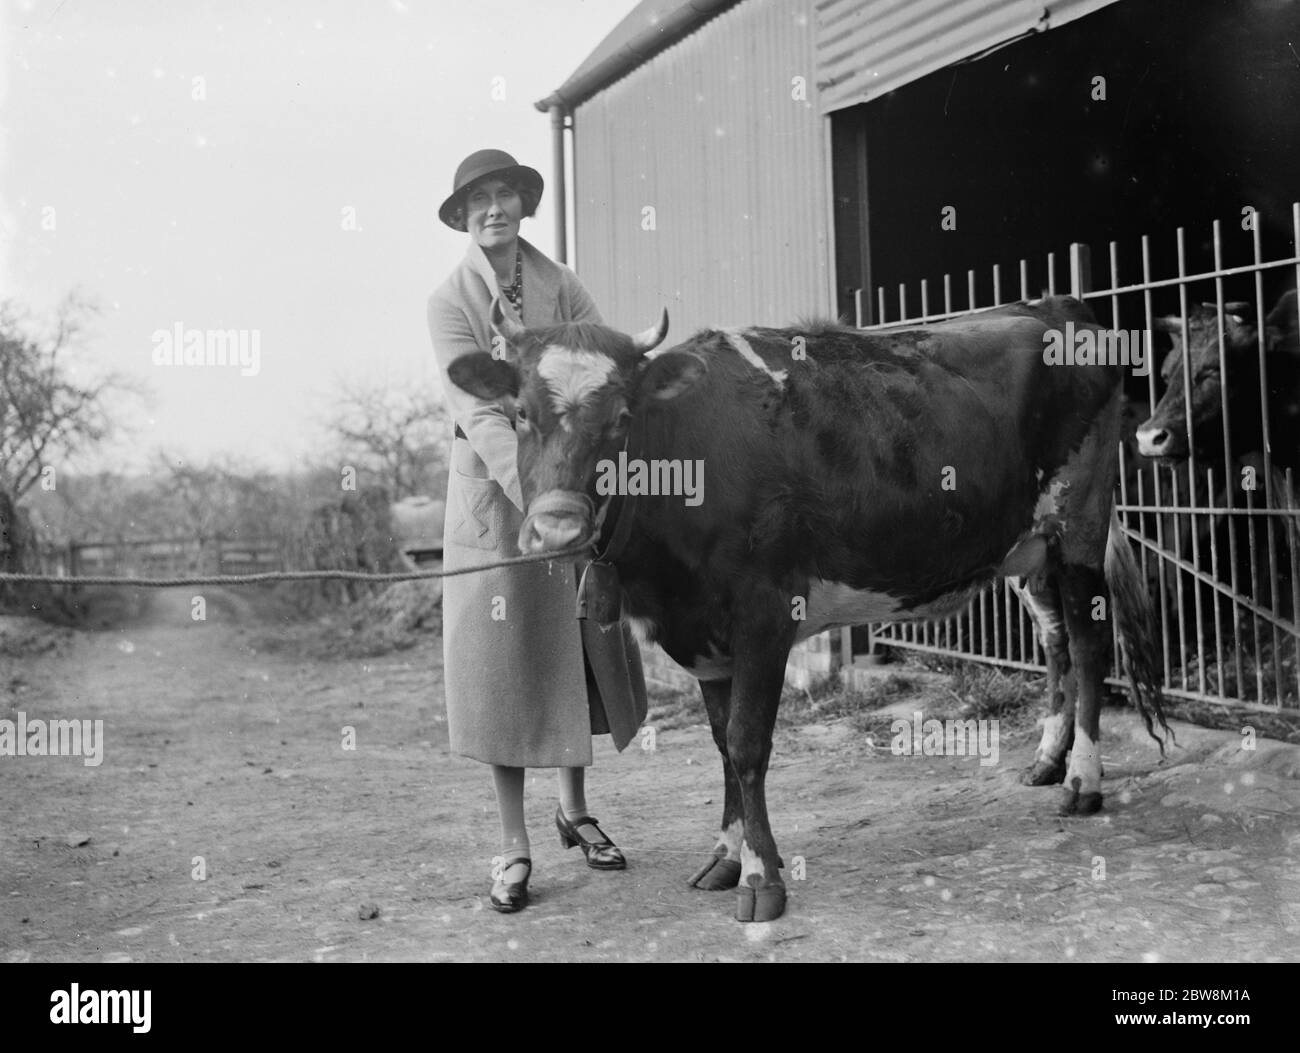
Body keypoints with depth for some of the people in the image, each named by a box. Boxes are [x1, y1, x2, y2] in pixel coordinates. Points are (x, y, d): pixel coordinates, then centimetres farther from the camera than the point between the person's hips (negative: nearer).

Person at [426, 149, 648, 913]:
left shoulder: (561, 286, 3)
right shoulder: (452, 301, -7)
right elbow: (481, 412, -19)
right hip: (494, 487, -3)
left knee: (582, 648, 12)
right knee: (503, 662, 0)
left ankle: (576, 809, 32)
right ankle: (516, 846, 11)